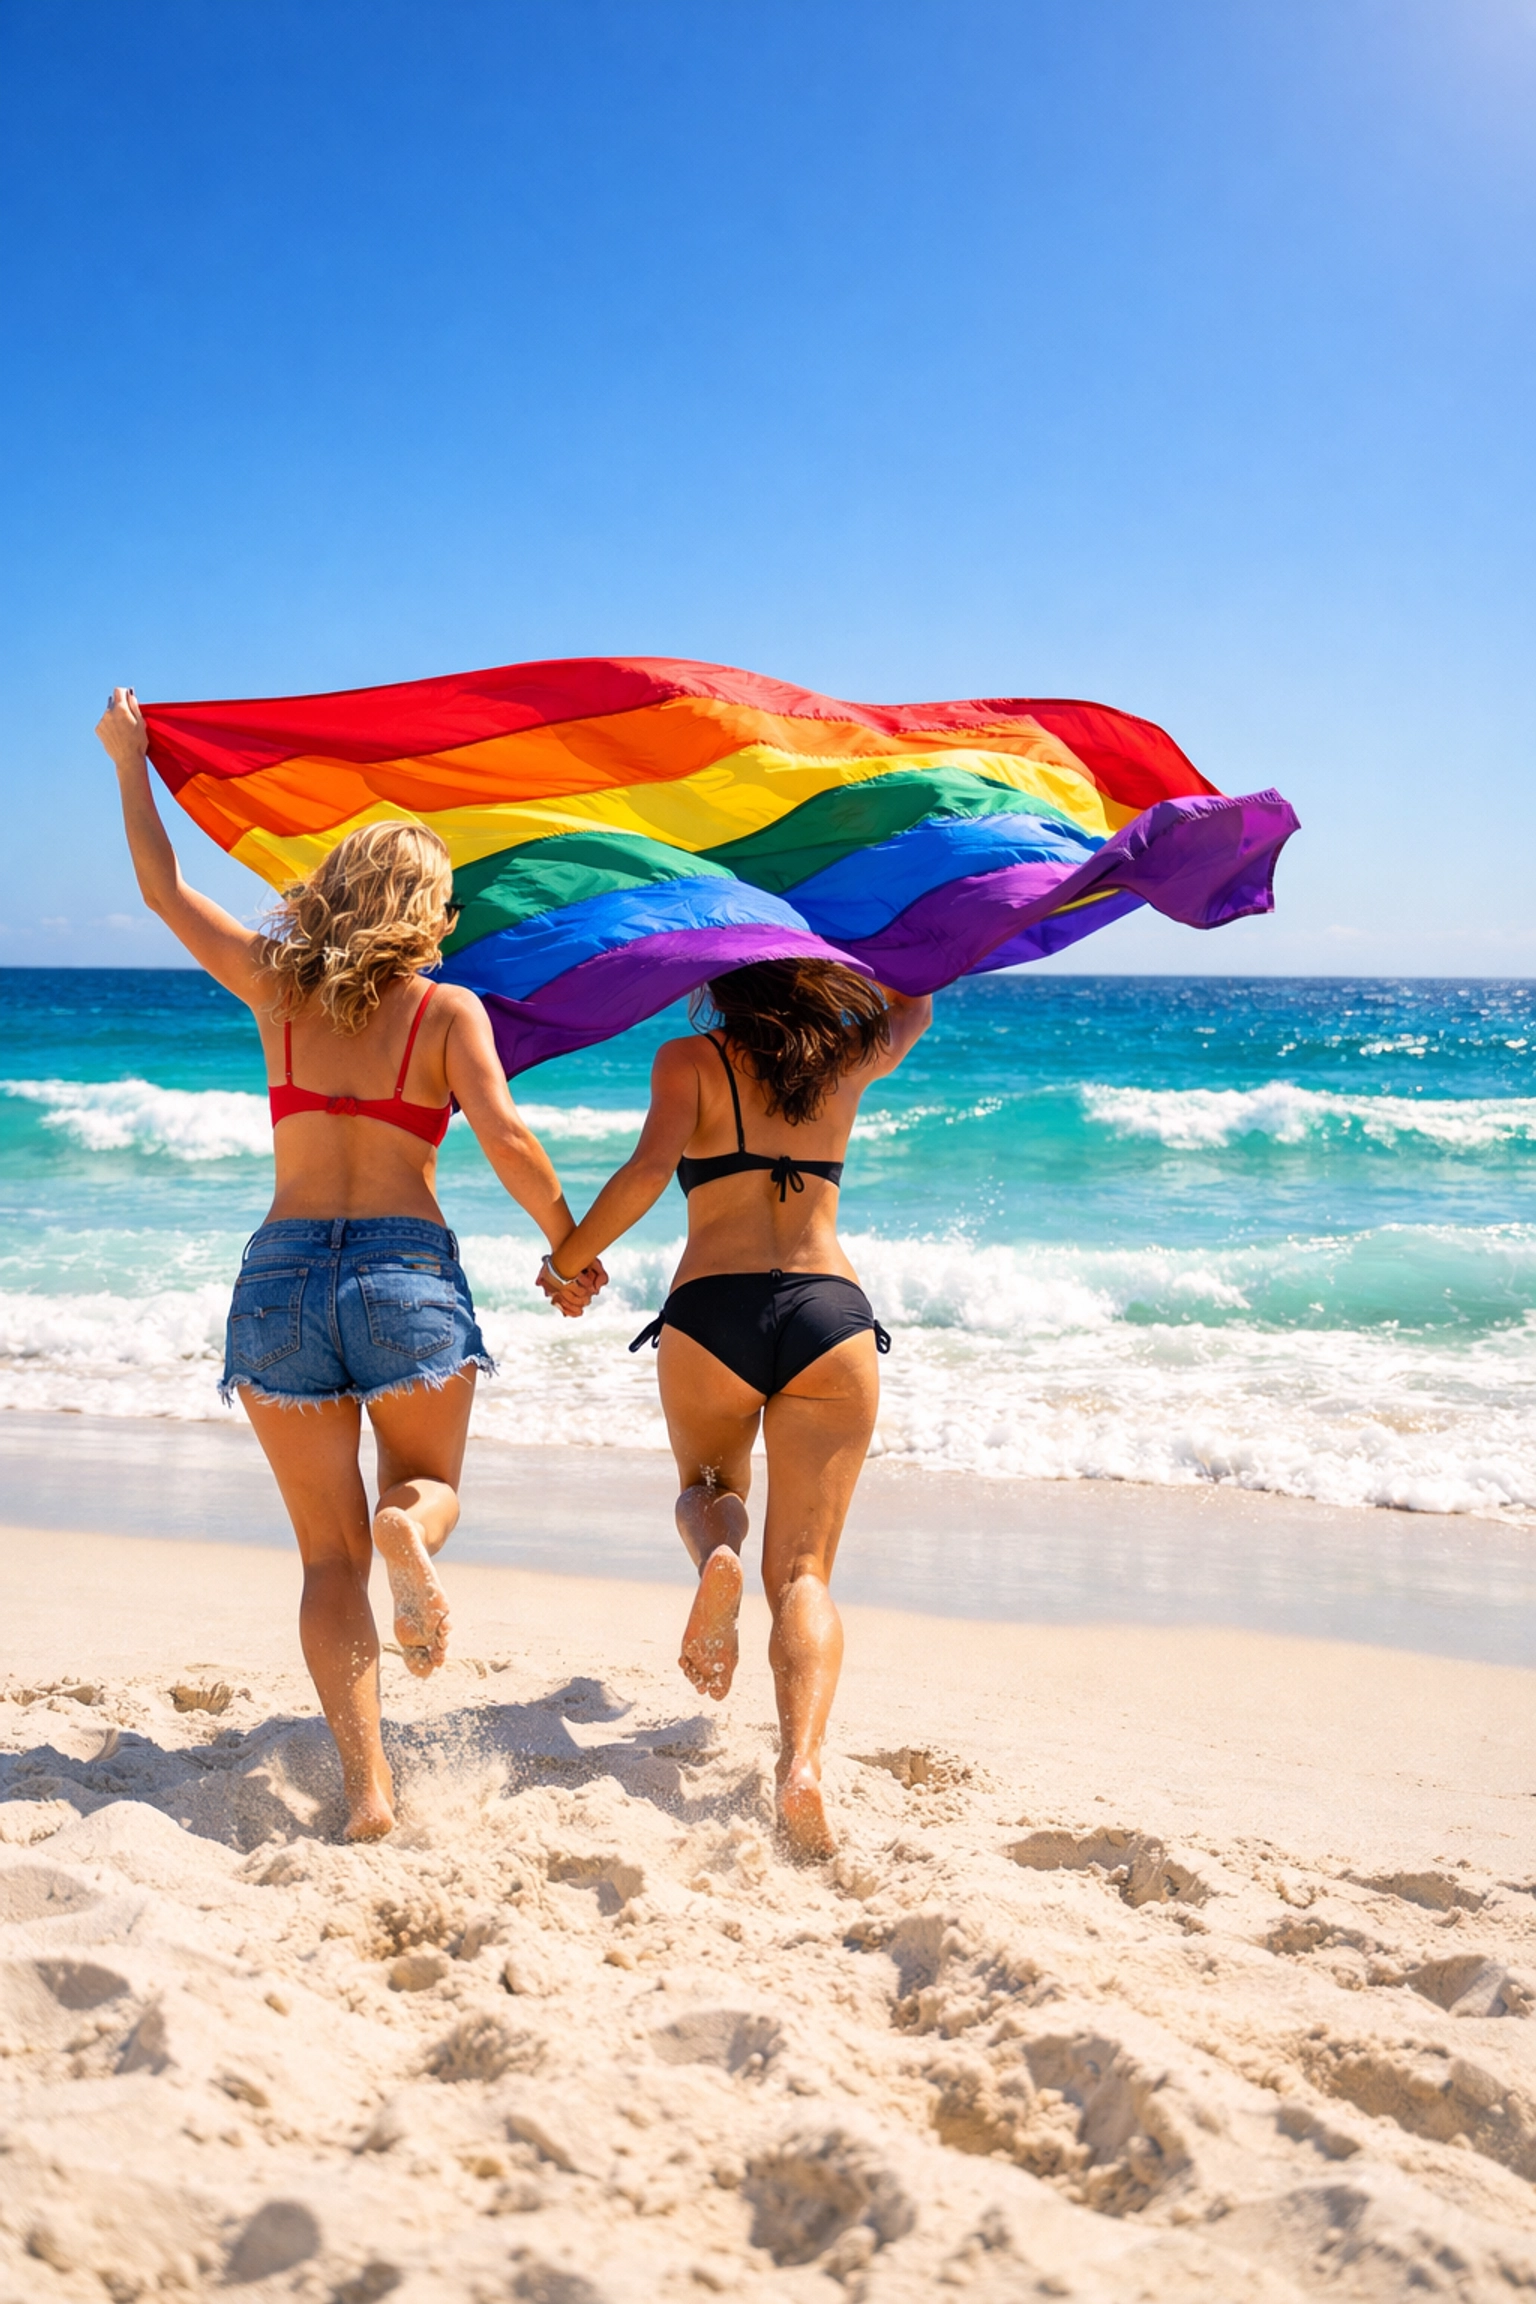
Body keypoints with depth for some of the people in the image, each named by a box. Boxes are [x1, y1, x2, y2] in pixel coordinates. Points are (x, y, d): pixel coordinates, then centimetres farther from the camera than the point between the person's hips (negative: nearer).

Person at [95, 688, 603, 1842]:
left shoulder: (278, 987, 9)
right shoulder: (446, 1008, 1)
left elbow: (164, 889, 21)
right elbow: (505, 1136, -13)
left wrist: (129, 759, 33)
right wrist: (572, 1248, 0)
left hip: (280, 1279, 2)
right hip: (408, 1278, -2)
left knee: (330, 1553, 9)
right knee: (431, 1484, 22)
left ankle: (367, 1785, -4)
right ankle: (408, 1526, -16)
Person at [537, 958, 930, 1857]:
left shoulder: (693, 1060, 8)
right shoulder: (849, 1062, 18)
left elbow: (650, 1168, -7)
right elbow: (913, 1011, 40)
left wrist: (568, 1260, 4)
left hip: (712, 1311, -1)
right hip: (831, 1312, 1)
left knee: (708, 1485, 28)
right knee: (804, 1572, 0)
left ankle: (718, 1552, -9)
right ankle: (803, 1758, -25)